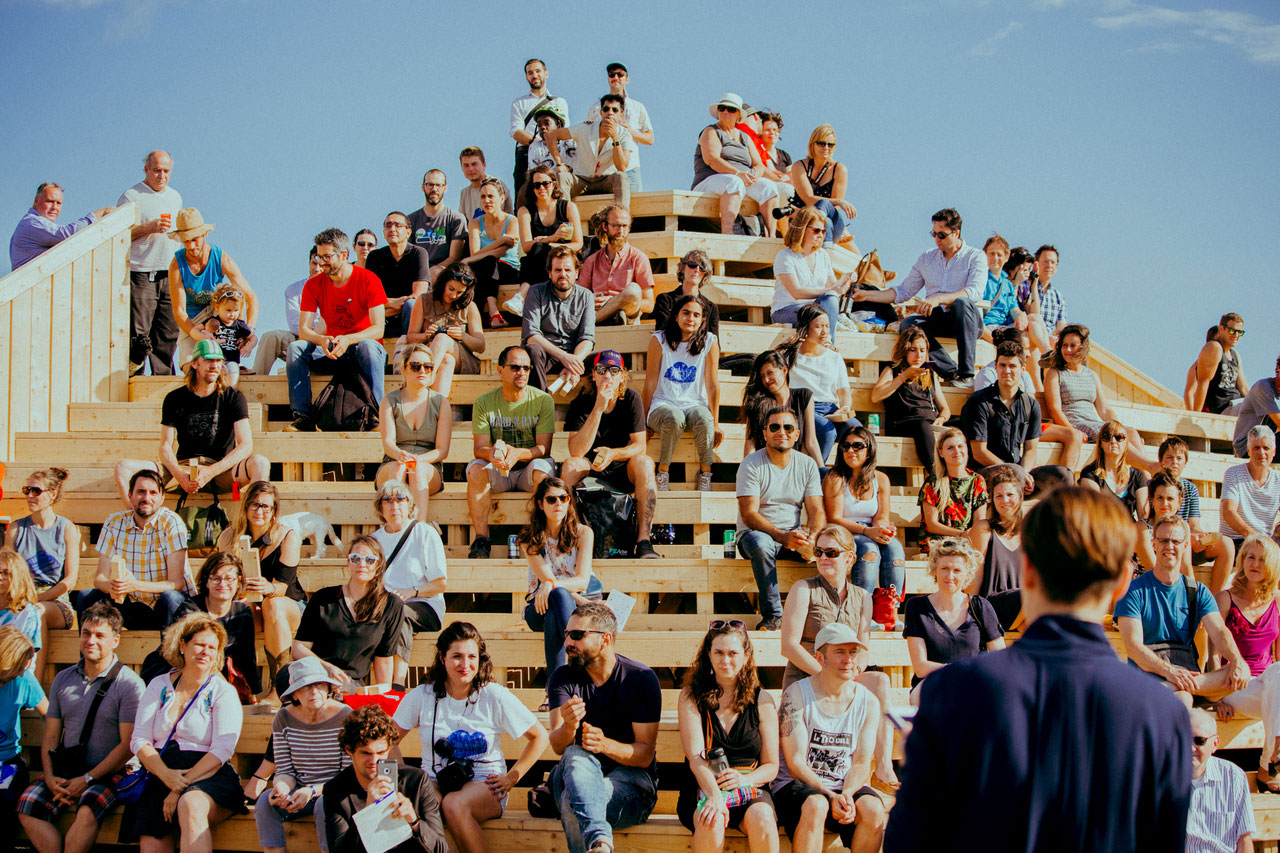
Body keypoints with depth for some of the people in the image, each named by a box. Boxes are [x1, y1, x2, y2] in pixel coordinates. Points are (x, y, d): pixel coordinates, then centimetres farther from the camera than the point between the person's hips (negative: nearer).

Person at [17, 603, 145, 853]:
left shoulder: (129, 684, -4)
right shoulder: (63, 679, 13)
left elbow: (128, 744, -8)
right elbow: (51, 735, 13)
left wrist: (87, 779, -13)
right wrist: (50, 777, -4)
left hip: (108, 773, -5)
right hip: (65, 772, 5)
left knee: (87, 810, -33)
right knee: (28, 804, -21)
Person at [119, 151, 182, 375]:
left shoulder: (175, 197, 18)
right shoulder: (131, 196, -2)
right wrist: (148, 227, -18)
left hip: (169, 275, 6)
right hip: (141, 275, -6)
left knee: (168, 334, 4)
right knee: (138, 335, -9)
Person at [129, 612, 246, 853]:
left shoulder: (223, 692, 6)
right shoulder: (159, 686, 16)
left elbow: (222, 750, -6)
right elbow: (139, 740, 9)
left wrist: (180, 788, -15)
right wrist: (165, 774, -11)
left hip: (209, 777, -3)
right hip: (161, 777, 3)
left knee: (191, 805, -37)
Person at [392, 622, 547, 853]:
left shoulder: (495, 696, -1)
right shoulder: (421, 696, 3)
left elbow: (540, 737, 6)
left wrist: (512, 778, 0)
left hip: (484, 784, -1)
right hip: (434, 783, 1)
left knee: (454, 805, -36)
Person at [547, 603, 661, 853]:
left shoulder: (641, 678, -4)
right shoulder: (562, 678, 4)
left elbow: (645, 754, -9)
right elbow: (558, 746, -10)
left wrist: (606, 745, -31)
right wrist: (568, 727, -36)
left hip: (629, 778, -3)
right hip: (579, 774, 3)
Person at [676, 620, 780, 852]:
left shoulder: (762, 701, 10)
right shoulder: (692, 696, 6)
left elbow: (771, 766, 8)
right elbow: (695, 756, -7)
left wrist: (744, 779, -15)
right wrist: (713, 795, -25)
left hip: (751, 789, 1)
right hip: (703, 788, -1)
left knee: (762, 818, -32)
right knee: (711, 820, -34)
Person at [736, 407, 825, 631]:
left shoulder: (807, 465, 6)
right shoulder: (751, 465, -8)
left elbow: (817, 511, 0)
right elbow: (748, 515, -16)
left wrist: (811, 538, -24)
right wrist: (782, 536, -31)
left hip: (793, 535, 4)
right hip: (756, 533, -3)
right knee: (761, 545, -39)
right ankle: (772, 615, -29)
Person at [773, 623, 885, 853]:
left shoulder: (869, 702, 6)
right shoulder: (796, 694, -6)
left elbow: (861, 763, 3)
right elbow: (795, 762, -10)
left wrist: (847, 794, -19)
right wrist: (831, 796, -23)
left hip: (847, 787, 3)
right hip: (796, 785, -3)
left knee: (873, 809, -28)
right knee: (815, 806, -36)